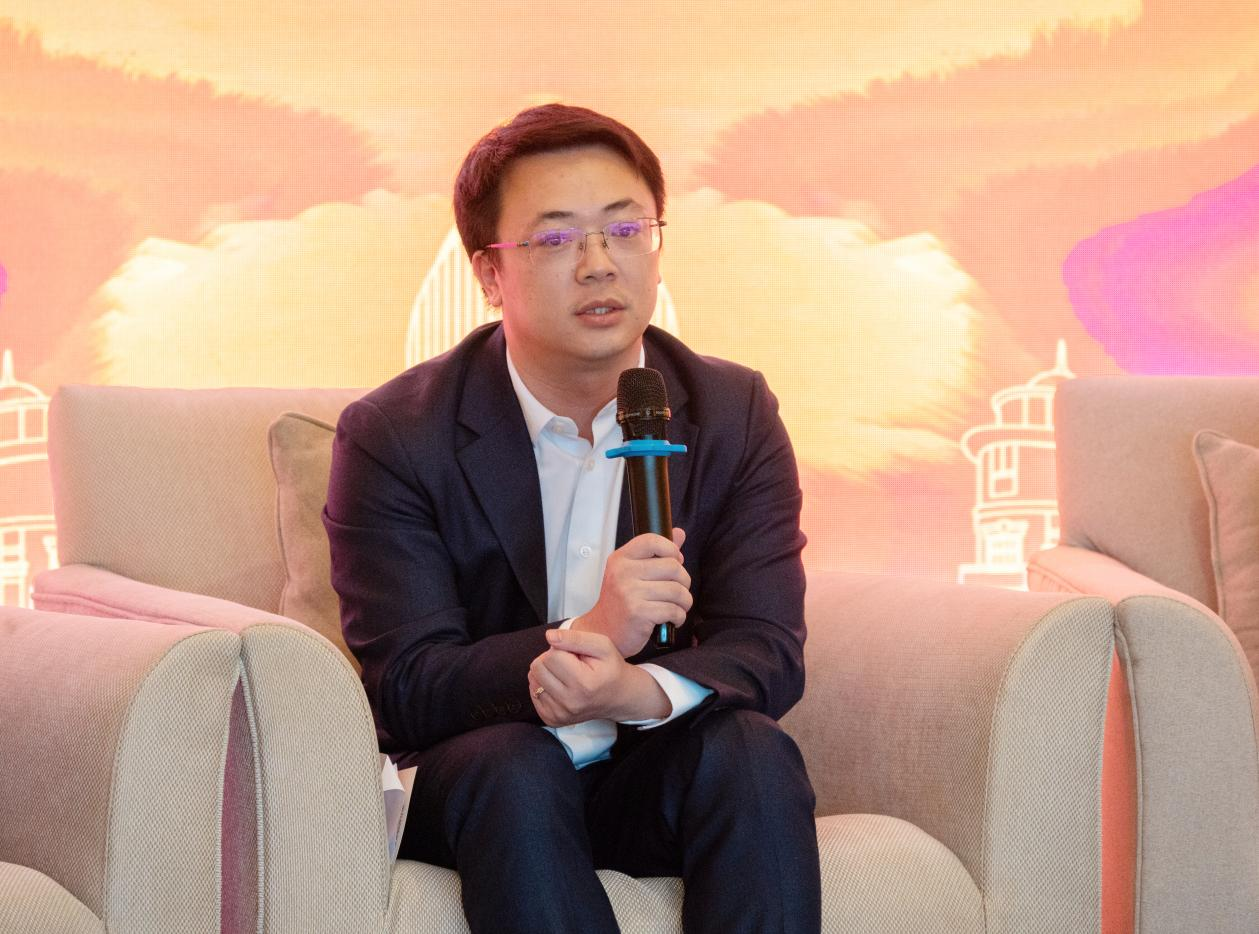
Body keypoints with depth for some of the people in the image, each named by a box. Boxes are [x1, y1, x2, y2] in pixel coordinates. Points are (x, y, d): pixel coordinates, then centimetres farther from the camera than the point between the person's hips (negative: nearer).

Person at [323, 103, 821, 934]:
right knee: (506, 765, -34)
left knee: (752, 750, -29)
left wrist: (639, 691, -34)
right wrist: (585, 638, -35)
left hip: (654, 772, 2)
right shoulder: (393, 437, -8)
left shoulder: (735, 414, 0)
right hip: (468, 789, -2)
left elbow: (770, 652, -9)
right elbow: (405, 688, -17)